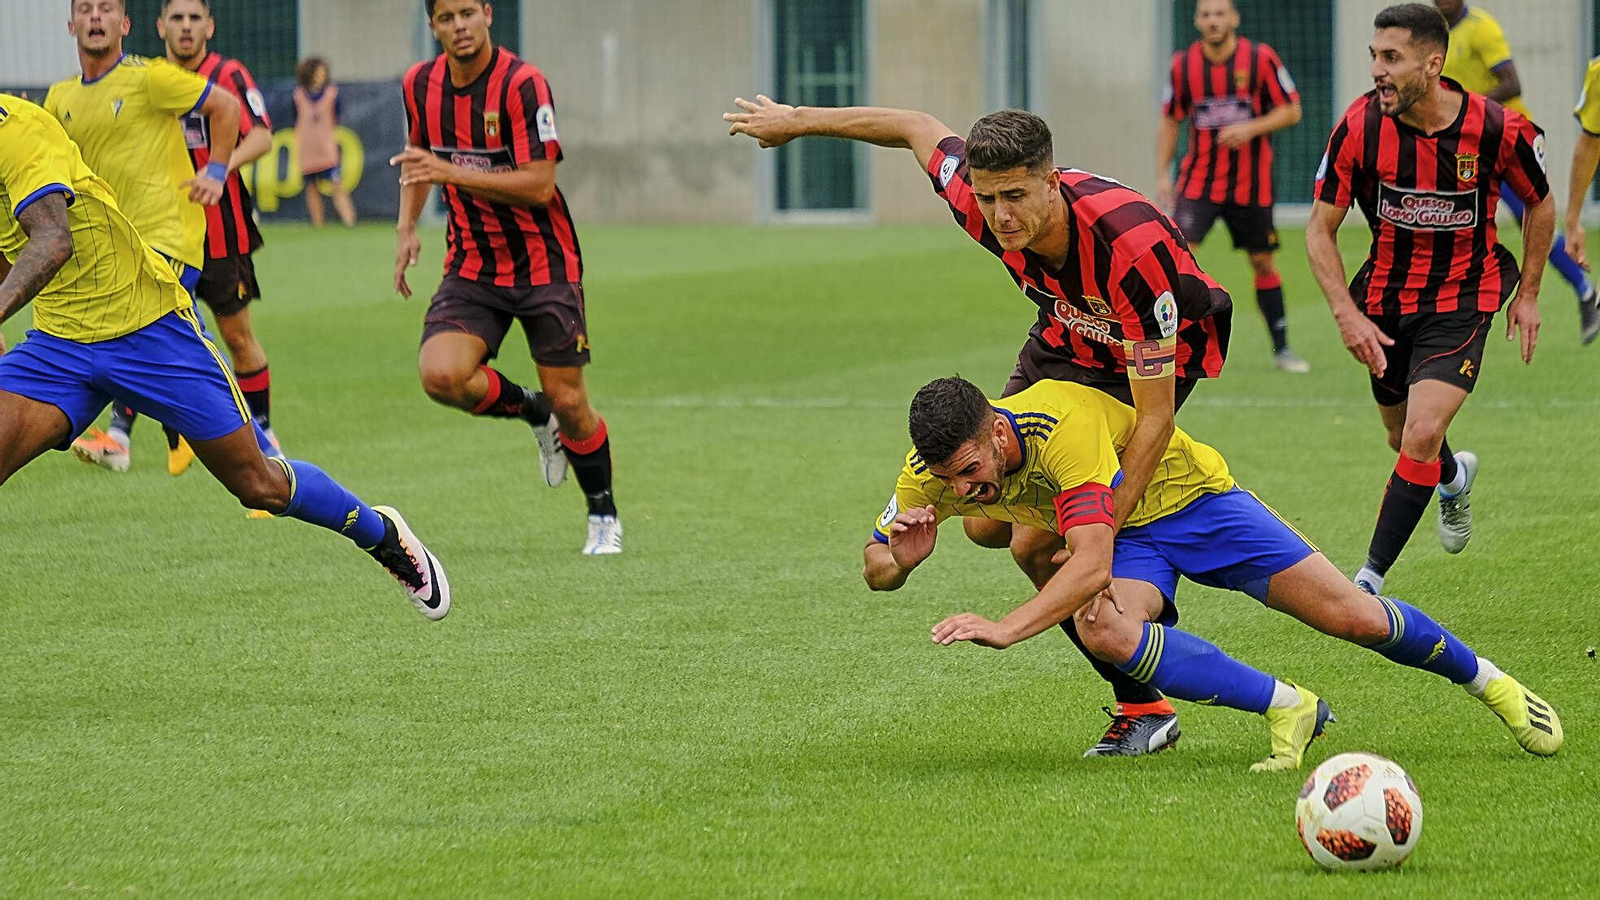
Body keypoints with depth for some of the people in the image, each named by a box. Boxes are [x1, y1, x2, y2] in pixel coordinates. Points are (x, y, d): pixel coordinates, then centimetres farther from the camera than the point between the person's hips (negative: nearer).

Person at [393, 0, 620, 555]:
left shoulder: (523, 84, -19)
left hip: (544, 264, -4)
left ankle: (603, 515, 24)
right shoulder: (420, 85, -1)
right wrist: (407, 228, 7)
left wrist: (450, 172, -30)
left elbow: (539, 185, -23)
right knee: (440, 375, -20)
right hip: (472, 265, 4)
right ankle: (532, 411, 11)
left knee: (568, 401, -2)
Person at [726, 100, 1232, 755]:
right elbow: (917, 128, -3)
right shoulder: (978, 206, -25)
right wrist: (797, 121, 10)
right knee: (986, 522, 8)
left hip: (1160, 353, -7)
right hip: (1064, 341, 7)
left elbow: (1154, 417, -35)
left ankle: (1143, 707, -2)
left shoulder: (1131, 249, -41)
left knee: (1036, 543, -17)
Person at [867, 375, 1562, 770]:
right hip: (1124, 543, 4)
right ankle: (1287, 708, -16)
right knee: (1102, 629, -32)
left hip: (1187, 495, -4)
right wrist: (900, 557, -32)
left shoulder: (1064, 425, -39)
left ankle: (1487, 681, 24)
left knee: (1353, 617, -7)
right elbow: (874, 571, -7)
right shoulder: (935, 469, -21)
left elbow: (1093, 564, -45)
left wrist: (1007, 628, -57)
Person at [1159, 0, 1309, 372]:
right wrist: (1162, 175, 2)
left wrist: (1251, 128, -19)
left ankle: (1281, 348, 22)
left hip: (1251, 184, 0)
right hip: (1198, 180, 0)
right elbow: (1169, 122, 9)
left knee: (1263, 261, 9)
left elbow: (1291, 110, -3)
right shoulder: (1183, 64, -1)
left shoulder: (1260, 58, -6)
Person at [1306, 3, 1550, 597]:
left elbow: (1540, 203, 3)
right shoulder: (1360, 127, -16)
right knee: (1403, 437, 18)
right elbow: (1320, 227, -6)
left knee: (1422, 436, -20)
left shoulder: (1500, 129, -18)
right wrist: (1346, 313, -16)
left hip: (1463, 298, -3)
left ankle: (1371, 578, -11)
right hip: (1385, 300, 3)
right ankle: (1454, 479, 55)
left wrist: (1528, 293, 4)